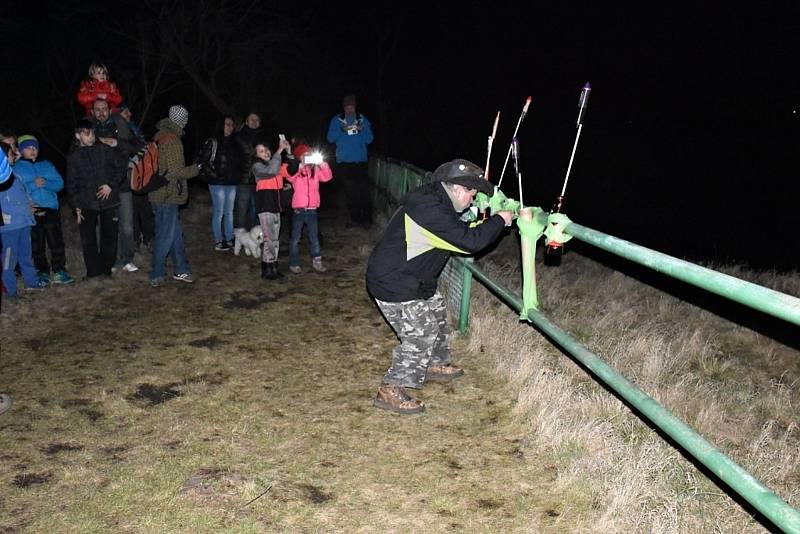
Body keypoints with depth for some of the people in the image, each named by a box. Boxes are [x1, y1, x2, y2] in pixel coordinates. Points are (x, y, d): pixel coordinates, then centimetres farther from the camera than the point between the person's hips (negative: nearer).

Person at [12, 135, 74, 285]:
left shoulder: (46, 165, 14)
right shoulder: (17, 168, 5)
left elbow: (59, 183, 6)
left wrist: (45, 183, -12)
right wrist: (33, 184, -16)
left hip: (51, 209, 2)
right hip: (31, 211, -2)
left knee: (56, 241, -2)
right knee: (37, 245, 4)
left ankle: (59, 271, 4)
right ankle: (43, 272, 13)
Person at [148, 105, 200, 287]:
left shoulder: (159, 137, 10)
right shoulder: (172, 141, -18)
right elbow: (176, 172, -20)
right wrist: (196, 168, -7)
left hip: (159, 195, 9)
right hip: (167, 197, -9)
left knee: (176, 234, 16)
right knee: (165, 236, 0)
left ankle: (181, 270, 25)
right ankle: (156, 276, 8)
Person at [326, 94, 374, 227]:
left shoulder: (363, 120, 9)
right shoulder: (336, 120, 7)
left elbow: (369, 139, 6)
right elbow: (330, 138, 1)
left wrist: (361, 130, -12)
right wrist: (342, 130, -14)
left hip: (360, 161, 0)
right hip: (344, 162, 0)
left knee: (365, 190, -10)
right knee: (351, 191, 1)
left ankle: (367, 218, -7)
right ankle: (355, 217, 9)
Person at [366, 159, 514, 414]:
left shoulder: (433, 201, 5)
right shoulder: (429, 210, -29)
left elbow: (459, 229, 18)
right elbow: (468, 241, -29)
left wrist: (488, 221, 5)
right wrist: (499, 220, -16)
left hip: (414, 280, 11)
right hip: (394, 285, -11)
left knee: (437, 314, 22)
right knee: (421, 334, -7)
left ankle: (436, 365, 43)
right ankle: (390, 391, 3)